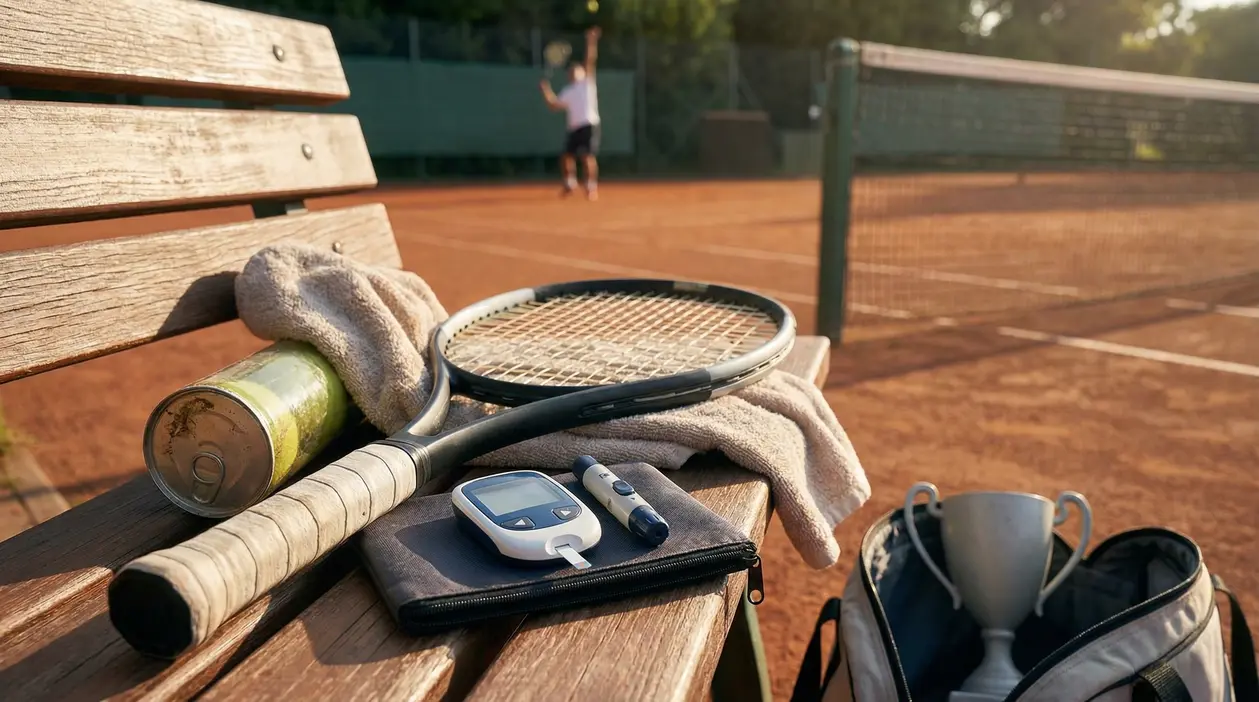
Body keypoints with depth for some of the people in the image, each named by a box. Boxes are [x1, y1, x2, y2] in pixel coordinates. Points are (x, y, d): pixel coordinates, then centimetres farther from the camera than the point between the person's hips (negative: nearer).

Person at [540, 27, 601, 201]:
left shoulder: (588, 83, 8)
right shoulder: (568, 91, 20)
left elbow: (590, 61, -2)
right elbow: (555, 105, 14)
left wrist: (591, 42, -11)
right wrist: (546, 90, 2)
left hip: (589, 125, -5)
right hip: (574, 127, 6)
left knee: (587, 157, -13)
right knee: (566, 156, 6)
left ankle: (592, 186, -3)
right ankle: (570, 183, 25)